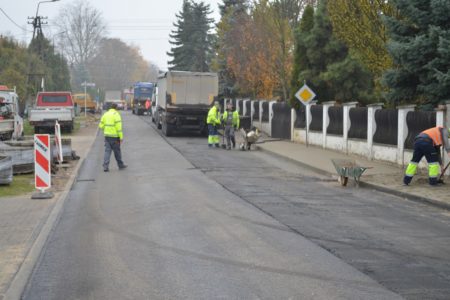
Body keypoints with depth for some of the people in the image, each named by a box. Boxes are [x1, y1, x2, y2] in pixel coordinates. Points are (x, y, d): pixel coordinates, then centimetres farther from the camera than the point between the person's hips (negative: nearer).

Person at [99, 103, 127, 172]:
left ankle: (105, 166, -6)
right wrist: (121, 137, -13)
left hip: (107, 135, 5)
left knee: (107, 150, 4)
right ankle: (120, 165, 20)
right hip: (114, 136, -5)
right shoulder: (116, 114, -9)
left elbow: (101, 125, 10)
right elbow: (118, 127, -15)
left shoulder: (105, 114, 10)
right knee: (117, 151, 7)